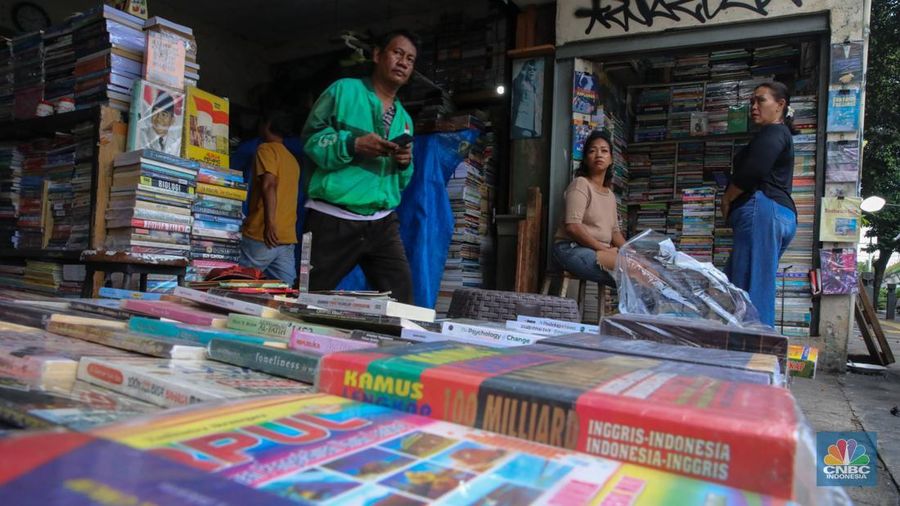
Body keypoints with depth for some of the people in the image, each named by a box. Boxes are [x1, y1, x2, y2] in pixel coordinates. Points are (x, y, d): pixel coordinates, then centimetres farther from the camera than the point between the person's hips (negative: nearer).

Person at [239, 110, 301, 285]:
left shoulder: (266, 149, 1)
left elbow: (269, 184, -14)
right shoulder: (292, 159, 24)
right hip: (288, 238, 7)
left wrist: (269, 223, -21)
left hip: (263, 235, -7)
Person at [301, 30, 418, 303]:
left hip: (383, 224, 5)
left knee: (401, 302, -1)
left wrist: (406, 164, -1)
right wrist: (352, 144, -18)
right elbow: (311, 138, -5)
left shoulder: (405, 119, 19)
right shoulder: (344, 90, 2)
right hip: (333, 219, -5)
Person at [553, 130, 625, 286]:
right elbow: (572, 227, -17)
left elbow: (614, 231, 18)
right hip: (571, 248, -8)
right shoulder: (580, 184, -6)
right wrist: (605, 249, -17)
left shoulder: (611, 195, 19)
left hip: (599, 251, 8)